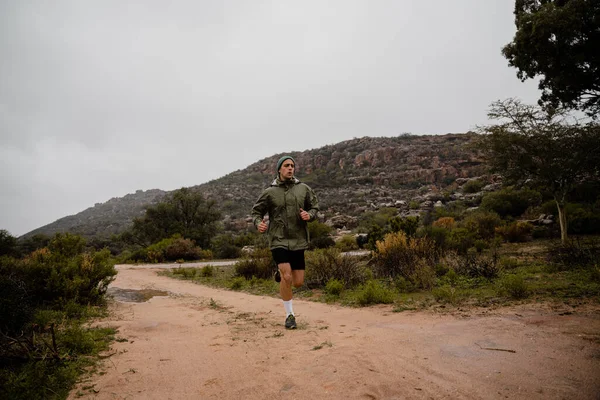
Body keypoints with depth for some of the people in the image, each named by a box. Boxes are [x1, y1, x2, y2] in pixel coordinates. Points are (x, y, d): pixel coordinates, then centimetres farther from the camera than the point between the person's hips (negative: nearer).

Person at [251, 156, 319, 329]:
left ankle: (281, 273, 40)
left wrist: (309, 215, -10)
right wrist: (258, 223, -15)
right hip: (278, 240, -3)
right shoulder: (270, 192, -2)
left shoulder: (304, 189, 3)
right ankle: (290, 315, 7)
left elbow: (315, 206, 12)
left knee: (298, 282, 6)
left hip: (298, 240, 3)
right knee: (287, 277, -14)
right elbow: (256, 211, 6)